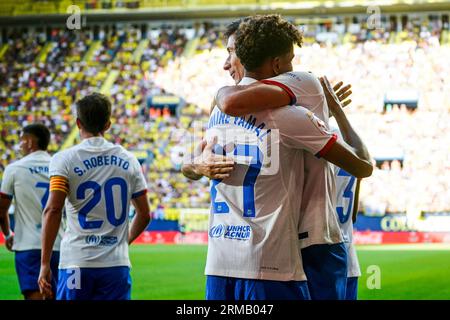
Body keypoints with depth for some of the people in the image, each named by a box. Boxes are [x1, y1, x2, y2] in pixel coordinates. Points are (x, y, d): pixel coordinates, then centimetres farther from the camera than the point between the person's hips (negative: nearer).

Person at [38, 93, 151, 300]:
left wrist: (44, 264, -10)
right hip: (118, 263, 2)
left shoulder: (63, 160, -2)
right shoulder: (128, 160, 9)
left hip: (76, 262, -2)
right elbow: (144, 215, 11)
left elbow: (53, 210, -12)